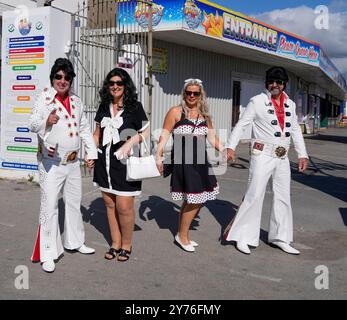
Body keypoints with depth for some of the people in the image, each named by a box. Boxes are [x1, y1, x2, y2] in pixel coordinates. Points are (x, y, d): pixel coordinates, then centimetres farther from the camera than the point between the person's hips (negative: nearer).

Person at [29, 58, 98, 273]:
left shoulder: (76, 101, 11)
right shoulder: (45, 98, -8)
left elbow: (85, 129, 17)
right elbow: (33, 124, -19)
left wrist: (92, 152, 12)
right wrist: (46, 121, -40)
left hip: (73, 162, 6)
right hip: (51, 163, -6)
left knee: (75, 202, 17)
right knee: (50, 206, -7)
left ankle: (75, 241, 34)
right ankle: (48, 254, 2)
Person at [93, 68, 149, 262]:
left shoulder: (135, 107, -2)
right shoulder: (104, 106, 12)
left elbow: (146, 132, 1)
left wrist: (129, 143, -13)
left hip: (125, 162, -5)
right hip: (105, 162, 5)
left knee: (124, 207, -4)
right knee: (110, 204, 10)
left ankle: (126, 245, 15)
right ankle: (115, 244, 24)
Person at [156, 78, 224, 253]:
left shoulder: (204, 114, 14)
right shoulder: (176, 112, -3)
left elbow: (212, 136, 15)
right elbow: (164, 135, -6)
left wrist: (223, 151, 2)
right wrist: (159, 156, -14)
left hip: (200, 161, 6)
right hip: (183, 161, -6)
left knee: (196, 199, 9)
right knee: (194, 200, -7)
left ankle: (183, 234, 27)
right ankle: (182, 236, 13)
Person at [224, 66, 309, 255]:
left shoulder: (290, 104, 12)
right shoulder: (257, 101, -3)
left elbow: (295, 130, 18)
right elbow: (241, 124, -6)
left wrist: (302, 154, 14)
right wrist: (230, 146, -17)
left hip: (282, 158, 6)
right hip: (262, 155, -6)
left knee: (283, 198, 11)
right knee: (254, 195, -6)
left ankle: (280, 238, 25)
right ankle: (243, 237, 6)